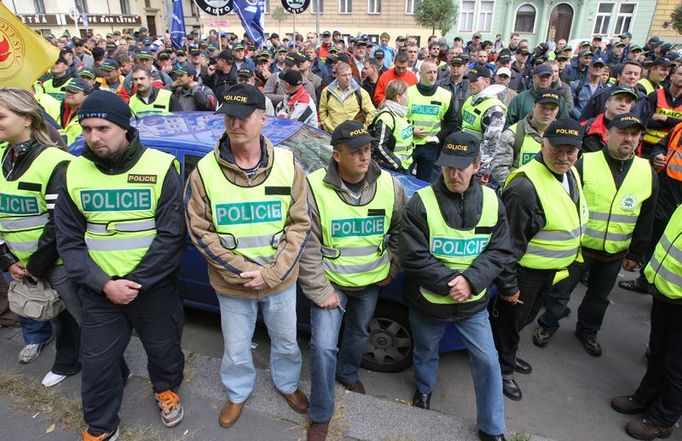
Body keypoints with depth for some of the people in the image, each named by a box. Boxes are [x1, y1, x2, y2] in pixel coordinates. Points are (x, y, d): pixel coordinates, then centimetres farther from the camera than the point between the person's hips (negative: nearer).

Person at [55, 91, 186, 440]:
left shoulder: (161, 167, -13)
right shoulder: (74, 172, -3)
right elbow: (68, 240, -2)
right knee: (96, 362, 13)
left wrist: (136, 282, -17)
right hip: (98, 290, 2)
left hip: (154, 287, -2)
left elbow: (171, 235, -14)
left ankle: (166, 389, 50)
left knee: (163, 348, 18)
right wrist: (103, 284, -14)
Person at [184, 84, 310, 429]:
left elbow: (300, 223, -9)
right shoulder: (205, 170, -11)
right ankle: (238, 393, 50)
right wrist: (242, 271, -17)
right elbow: (200, 231, -9)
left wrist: (271, 273, -17)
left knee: (286, 341, 22)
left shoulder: (287, 164, -9)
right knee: (236, 348, 20)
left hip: (281, 280, 1)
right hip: (232, 284, 0)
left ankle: (287, 384, 52)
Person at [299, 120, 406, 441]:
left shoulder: (390, 186, -11)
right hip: (331, 282, -3)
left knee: (359, 333, 24)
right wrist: (320, 291, -16)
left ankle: (348, 374, 55)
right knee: (323, 346, -8)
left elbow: (401, 231, 5)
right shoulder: (315, 187, -22)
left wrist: (392, 268, 2)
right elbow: (306, 246, -18)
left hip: (371, 282, 4)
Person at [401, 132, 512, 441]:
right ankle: (424, 389, 54)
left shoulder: (491, 201, -5)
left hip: (473, 303, 2)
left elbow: (500, 251, -4)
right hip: (428, 302, -2)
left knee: (488, 362, 7)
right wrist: (449, 283, -22)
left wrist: (470, 281, -19)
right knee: (426, 354, 21)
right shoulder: (421, 202, -17)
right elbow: (413, 257, -17)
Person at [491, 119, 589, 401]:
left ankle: (506, 354, 49)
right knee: (510, 318, 10)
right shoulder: (525, 186, -29)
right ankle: (503, 369, 33)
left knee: (526, 317, 26)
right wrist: (508, 285, -21)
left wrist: (566, 263, 20)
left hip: (551, 269, 9)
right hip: (525, 271, -9)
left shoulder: (571, 174, 1)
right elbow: (510, 241, -26)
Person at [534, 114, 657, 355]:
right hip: (577, 246, -3)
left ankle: (588, 330, 42)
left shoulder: (648, 172, 0)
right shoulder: (585, 164, -12)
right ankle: (547, 325, 32)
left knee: (599, 296, 20)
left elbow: (645, 220, 7)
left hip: (614, 254, 4)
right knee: (561, 291, 9)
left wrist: (635, 253, 9)